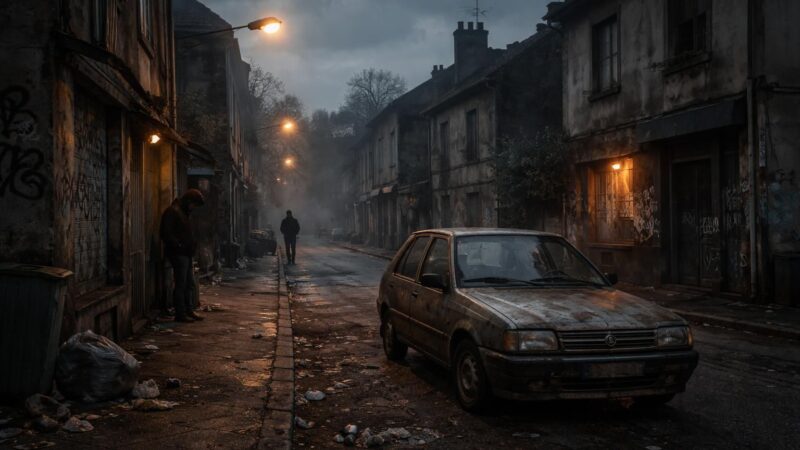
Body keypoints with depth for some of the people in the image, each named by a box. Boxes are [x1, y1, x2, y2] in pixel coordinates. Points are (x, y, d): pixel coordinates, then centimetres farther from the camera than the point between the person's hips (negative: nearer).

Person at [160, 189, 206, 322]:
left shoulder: (184, 212, 18)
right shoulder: (172, 211, -13)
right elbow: (166, 233, -20)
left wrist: (192, 245, 12)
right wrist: (178, 246, -18)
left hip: (186, 253, 10)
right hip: (178, 254, -10)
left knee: (190, 284, 12)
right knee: (181, 284, -5)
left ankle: (189, 311, 19)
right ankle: (180, 314, 1)